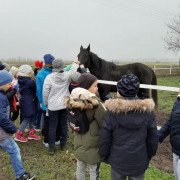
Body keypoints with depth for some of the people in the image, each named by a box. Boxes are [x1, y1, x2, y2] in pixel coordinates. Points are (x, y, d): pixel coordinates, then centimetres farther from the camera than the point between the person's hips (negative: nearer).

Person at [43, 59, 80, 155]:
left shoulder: (49, 77, -12)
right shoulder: (67, 75, -7)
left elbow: (45, 92, -6)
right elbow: (73, 71, 17)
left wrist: (46, 103, 8)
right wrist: (75, 63, 35)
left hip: (53, 105, -2)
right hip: (64, 104, 2)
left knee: (52, 126, 6)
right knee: (63, 124, 14)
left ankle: (51, 147, 9)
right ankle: (63, 144, 26)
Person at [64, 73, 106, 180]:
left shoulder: (73, 101, -5)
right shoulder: (94, 103, -25)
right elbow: (105, 124, -18)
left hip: (79, 144, 6)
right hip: (93, 146, -6)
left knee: (80, 168, 23)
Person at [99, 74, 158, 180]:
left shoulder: (112, 111, -17)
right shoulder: (147, 110, -11)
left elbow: (104, 139, -11)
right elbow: (153, 138, -3)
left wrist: (104, 156, 6)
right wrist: (149, 156, 12)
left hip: (118, 161, -1)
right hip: (140, 162, 2)